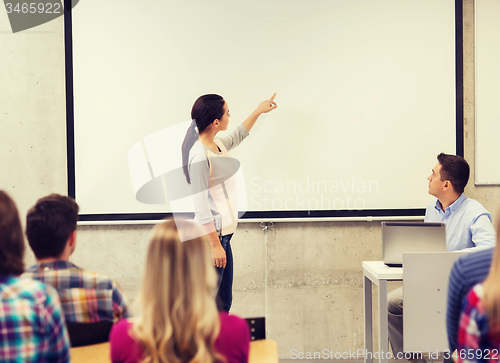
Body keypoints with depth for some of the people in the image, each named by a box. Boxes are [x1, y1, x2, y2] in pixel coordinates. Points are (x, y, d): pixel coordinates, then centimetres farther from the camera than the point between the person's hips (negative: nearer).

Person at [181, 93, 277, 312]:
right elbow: (201, 206, -20)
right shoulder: (199, 155, -19)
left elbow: (237, 136, 35)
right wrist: (214, 244, -21)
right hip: (212, 235, -10)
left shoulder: (217, 145, 9)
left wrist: (258, 111, 44)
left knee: (223, 302, 14)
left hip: (224, 234, 10)